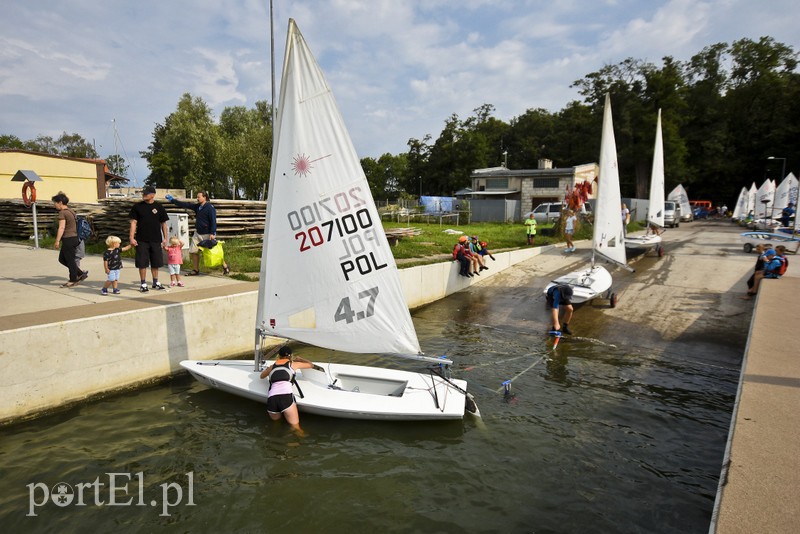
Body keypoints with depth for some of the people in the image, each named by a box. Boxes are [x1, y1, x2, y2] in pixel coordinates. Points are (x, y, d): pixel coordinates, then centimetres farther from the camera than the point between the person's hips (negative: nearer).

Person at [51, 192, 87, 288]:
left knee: (70, 260, 2)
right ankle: (81, 273, 16)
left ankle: (73, 281, 12)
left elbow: (61, 228, -20)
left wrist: (57, 241, -20)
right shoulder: (71, 211, 13)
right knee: (62, 259, 17)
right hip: (74, 237, 9)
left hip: (68, 239, -9)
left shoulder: (62, 213, -14)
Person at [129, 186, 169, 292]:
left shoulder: (159, 207, 3)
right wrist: (132, 238, -6)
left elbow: (163, 223, 8)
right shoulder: (137, 206, 1)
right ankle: (143, 284, 13)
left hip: (156, 240, 1)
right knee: (142, 263, 2)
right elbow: (133, 222, 1)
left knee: (156, 263, 9)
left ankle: (156, 283, 24)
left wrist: (165, 238, 4)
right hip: (141, 240, -1)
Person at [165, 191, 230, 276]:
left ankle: (225, 266, 11)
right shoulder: (197, 207, 10)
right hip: (198, 234, 8)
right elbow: (185, 205, 15)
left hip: (207, 234, -8)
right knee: (193, 251, 5)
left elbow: (213, 221, -18)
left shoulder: (210, 208, -13)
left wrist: (212, 234, -23)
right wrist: (172, 200, 15)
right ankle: (196, 270, 17)